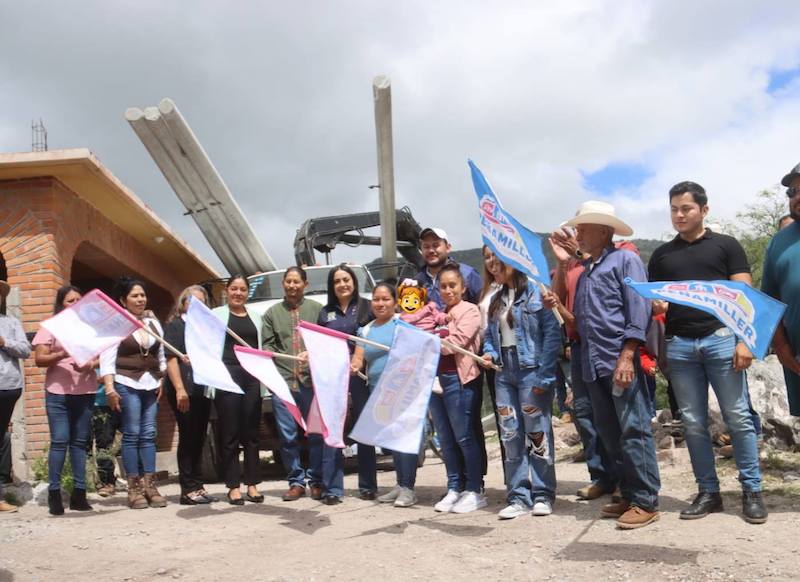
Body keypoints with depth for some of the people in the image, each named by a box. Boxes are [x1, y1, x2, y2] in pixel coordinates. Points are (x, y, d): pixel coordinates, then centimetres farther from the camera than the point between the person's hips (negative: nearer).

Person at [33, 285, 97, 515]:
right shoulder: (50, 326, 4)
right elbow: (39, 359, -2)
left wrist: (91, 364, -10)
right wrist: (62, 354, -19)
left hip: (85, 392, 3)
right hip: (58, 392, -3)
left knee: (80, 442, 5)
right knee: (59, 441, -8)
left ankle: (79, 492, 7)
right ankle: (54, 493, -2)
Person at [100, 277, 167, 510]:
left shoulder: (152, 322, 15)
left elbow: (161, 355, 20)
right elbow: (107, 358, -8)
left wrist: (161, 381, 11)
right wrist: (109, 388, -16)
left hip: (151, 384, 5)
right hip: (127, 384, -5)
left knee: (149, 435, 4)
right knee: (132, 434, -4)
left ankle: (150, 485, 7)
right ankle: (134, 488, 1)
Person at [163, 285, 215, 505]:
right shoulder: (175, 325, 1)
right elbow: (171, 358, -8)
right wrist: (179, 389, -18)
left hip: (203, 390, 6)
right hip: (184, 390, -6)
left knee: (199, 438, 8)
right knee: (187, 438, -4)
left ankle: (197, 486, 15)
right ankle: (188, 489, 1)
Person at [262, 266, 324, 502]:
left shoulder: (317, 309, 9)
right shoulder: (272, 312, 14)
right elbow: (268, 345, 9)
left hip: (312, 380, -1)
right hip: (283, 381, 1)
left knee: (316, 433, 2)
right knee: (288, 436, 3)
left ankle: (316, 481, 14)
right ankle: (296, 481, 14)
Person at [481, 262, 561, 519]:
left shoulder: (536, 291, -8)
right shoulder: (497, 299, 15)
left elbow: (552, 333, -12)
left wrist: (544, 376, -16)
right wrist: (489, 353, 0)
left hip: (531, 370, -7)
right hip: (505, 372, 7)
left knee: (537, 432, 1)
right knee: (510, 435, 6)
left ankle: (543, 495, 12)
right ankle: (518, 497, 13)